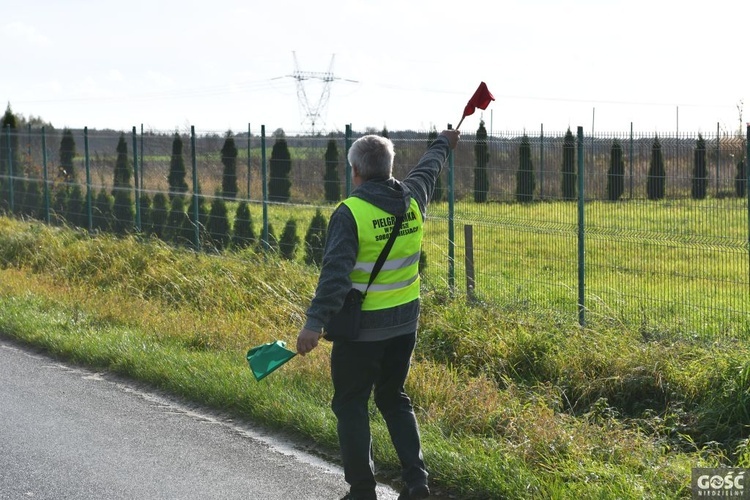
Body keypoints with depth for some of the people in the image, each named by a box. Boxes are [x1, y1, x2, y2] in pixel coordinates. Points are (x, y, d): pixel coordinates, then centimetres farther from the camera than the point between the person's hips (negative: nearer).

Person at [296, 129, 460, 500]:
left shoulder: (350, 212, -17)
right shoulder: (412, 199, 2)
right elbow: (428, 169, 24)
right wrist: (444, 144, 45)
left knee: (350, 404, 7)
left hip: (362, 327, -6)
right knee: (394, 399, 20)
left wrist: (315, 323, -26)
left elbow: (335, 273, -24)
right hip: (405, 320, 6)